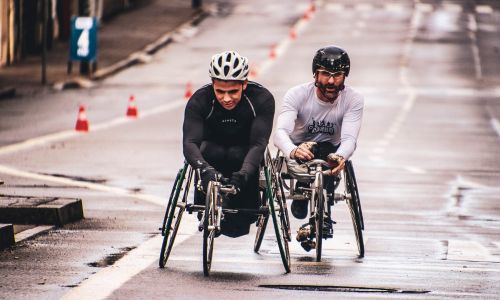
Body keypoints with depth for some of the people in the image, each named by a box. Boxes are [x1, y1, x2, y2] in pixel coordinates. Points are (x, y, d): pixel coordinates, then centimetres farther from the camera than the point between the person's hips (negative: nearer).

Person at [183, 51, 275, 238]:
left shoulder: (262, 99, -27)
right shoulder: (199, 101, -25)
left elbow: (259, 143, -36)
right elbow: (189, 142, -36)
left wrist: (244, 173, -55)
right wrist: (205, 169, -57)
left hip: (244, 151, 0)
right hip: (213, 146, 0)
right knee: (210, 153, -34)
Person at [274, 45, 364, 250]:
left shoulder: (353, 100, -15)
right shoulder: (297, 95, -19)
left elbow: (349, 139, -27)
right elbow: (280, 132, -33)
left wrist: (340, 157, -52)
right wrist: (294, 151, -57)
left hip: (329, 152, 1)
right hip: (297, 151, -1)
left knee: (326, 152, -34)